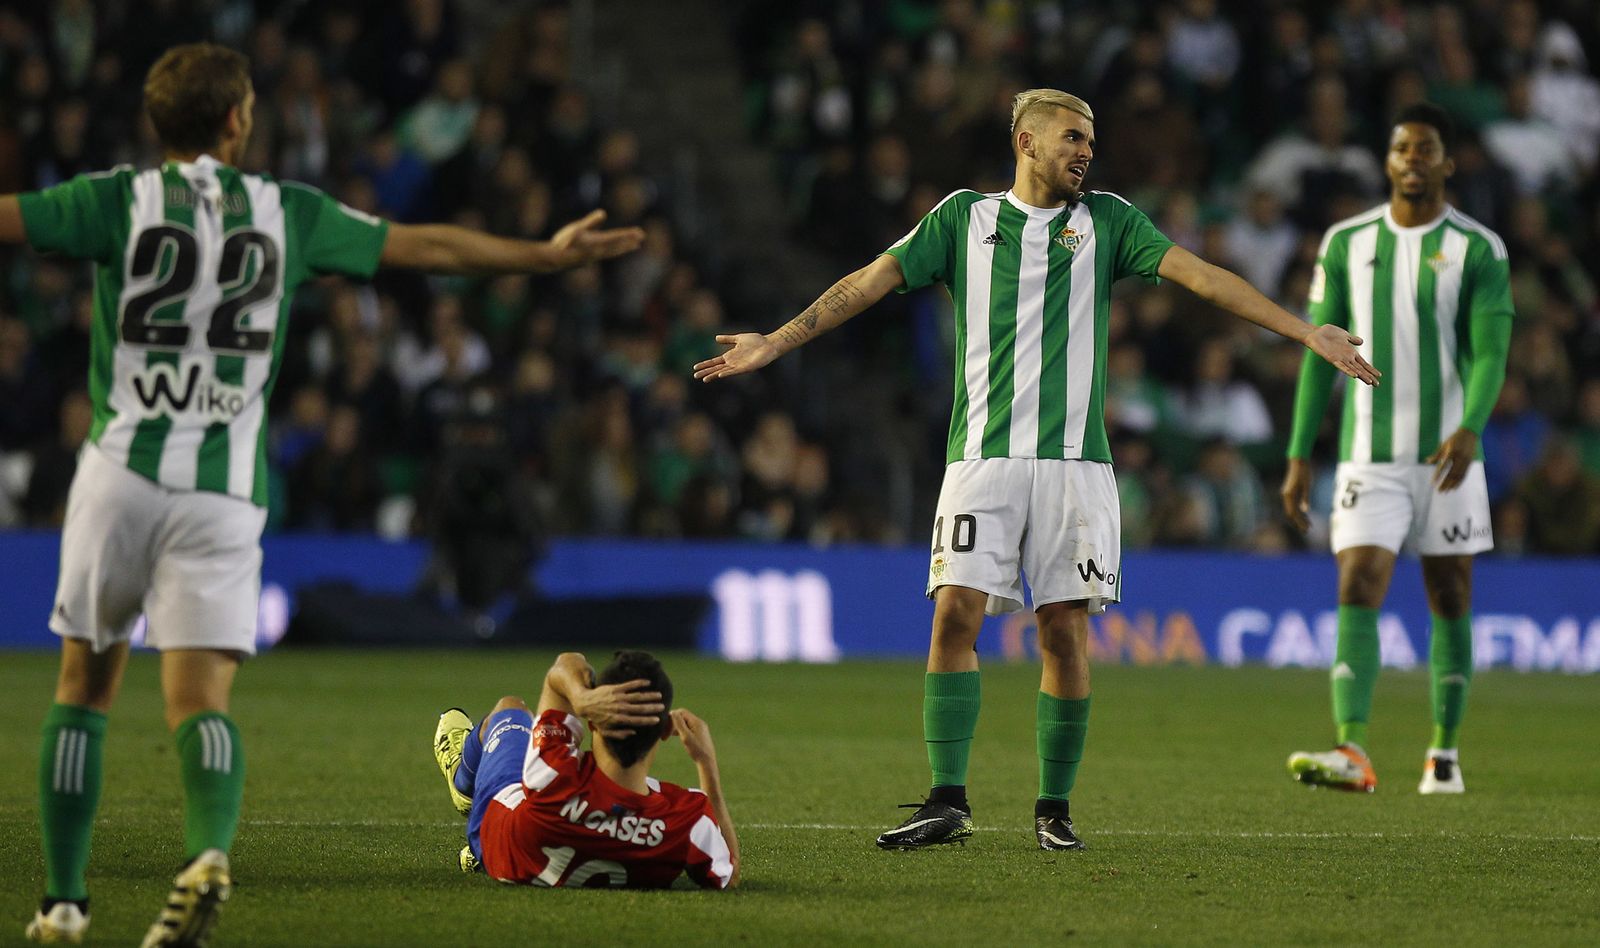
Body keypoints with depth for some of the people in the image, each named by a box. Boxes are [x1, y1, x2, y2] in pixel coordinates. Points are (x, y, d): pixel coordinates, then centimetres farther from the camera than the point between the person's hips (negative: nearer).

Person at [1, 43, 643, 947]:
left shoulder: (119, 199, 0)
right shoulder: (288, 213, 7)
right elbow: (428, 245, 15)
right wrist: (548, 254, 27)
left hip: (122, 471, 0)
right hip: (229, 493, 1)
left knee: (83, 690, 14)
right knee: (202, 701, -4)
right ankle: (210, 849, -33)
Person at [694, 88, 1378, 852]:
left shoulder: (1107, 220, 10)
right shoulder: (963, 217, 9)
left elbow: (1200, 275, 3)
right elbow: (873, 279, 7)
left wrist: (1304, 331, -5)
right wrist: (776, 341, 1)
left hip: (1073, 459, 1)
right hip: (982, 454, -1)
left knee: (1065, 630, -1)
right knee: (955, 612, -11)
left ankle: (1054, 807, 9)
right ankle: (948, 801, -9)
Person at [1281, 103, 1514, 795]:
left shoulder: (1478, 249, -1)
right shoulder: (1346, 243, 6)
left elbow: (1489, 353, -10)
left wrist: (1468, 431, -28)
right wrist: (1299, 458, 4)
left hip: (1447, 458, -1)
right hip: (1369, 459, 1)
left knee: (1450, 602, 7)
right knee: (1357, 594, -13)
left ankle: (1445, 751, 19)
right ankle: (1353, 752, -23)